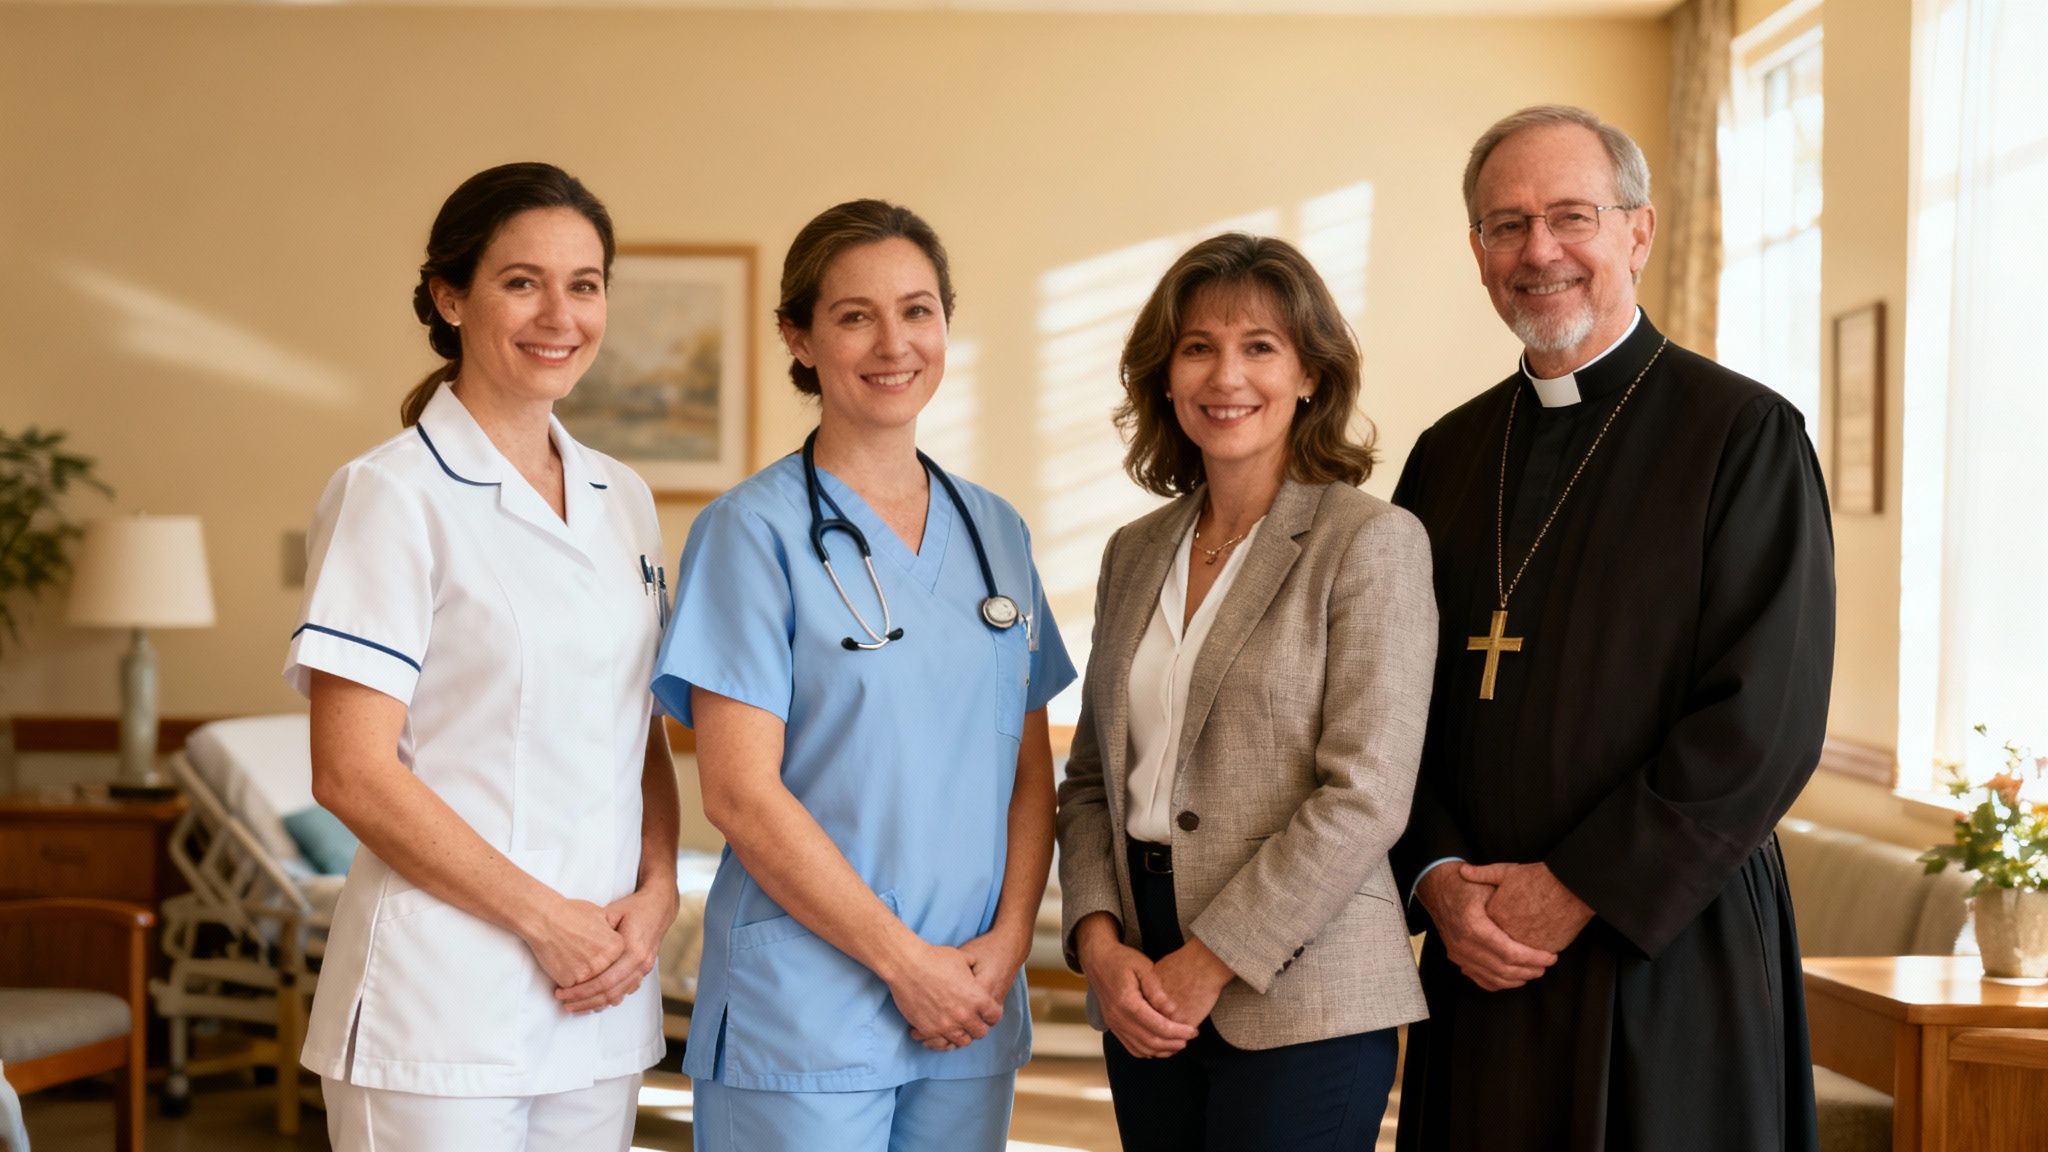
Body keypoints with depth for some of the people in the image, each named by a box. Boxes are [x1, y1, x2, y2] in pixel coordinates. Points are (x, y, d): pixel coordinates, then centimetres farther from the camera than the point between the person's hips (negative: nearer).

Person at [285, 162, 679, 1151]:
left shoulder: (621, 501, 11)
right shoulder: (393, 494, -8)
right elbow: (352, 773, -12)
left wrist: (655, 895, -1)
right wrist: (548, 919, -12)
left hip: (600, 997, 6)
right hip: (442, 999, -6)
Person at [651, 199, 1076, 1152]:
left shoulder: (996, 532, 11)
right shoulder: (754, 530, -6)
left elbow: (1030, 772, 12)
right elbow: (740, 793, -11)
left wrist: (1009, 940, -4)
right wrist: (907, 962, -11)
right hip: (800, 1021, -5)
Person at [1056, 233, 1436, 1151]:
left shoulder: (1371, 542, -6)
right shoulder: (1136, 555, 12)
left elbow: (1364, 798, -13)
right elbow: (1092, 778, 13)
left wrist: (1207, 965, -13)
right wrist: (1099, 940, -3)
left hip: (1299, 1000, -5)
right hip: (1144, 1005, 5)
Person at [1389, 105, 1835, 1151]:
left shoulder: (1744, 435, -5)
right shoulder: (1448, 456, 11)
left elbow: (1765, 719, -13)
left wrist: (1576, 890, -13)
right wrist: (1439, 880, -6)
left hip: (1668, 962, -4)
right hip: (1478, 960, 4)